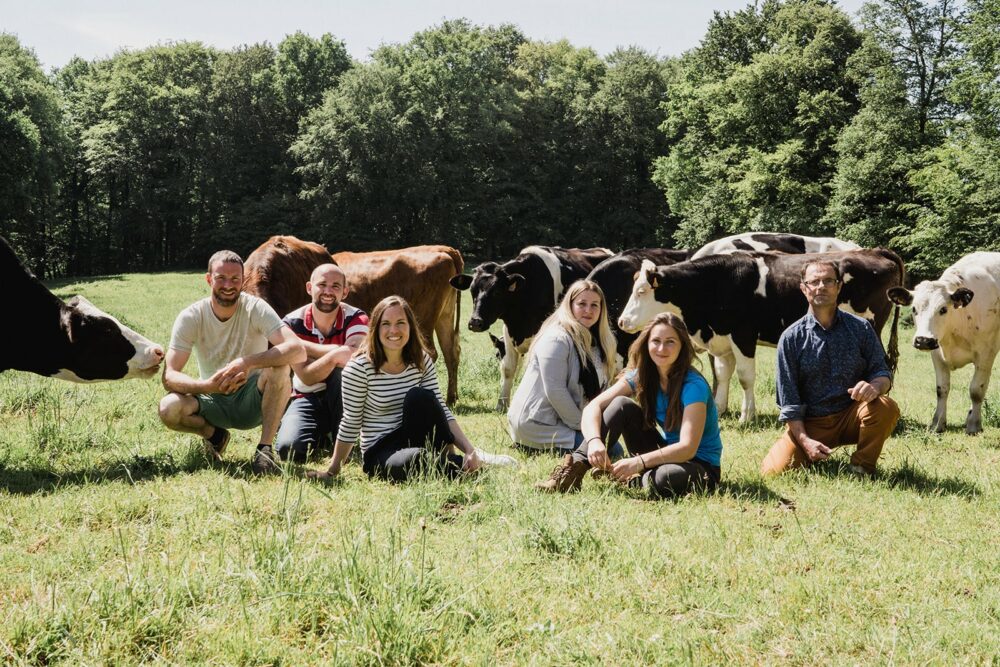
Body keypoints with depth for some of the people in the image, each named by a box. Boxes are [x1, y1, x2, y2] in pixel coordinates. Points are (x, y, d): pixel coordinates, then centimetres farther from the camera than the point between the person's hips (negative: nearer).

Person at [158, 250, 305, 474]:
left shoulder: (256, 308, -14)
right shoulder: (190, 317, -11)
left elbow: (297, 350, -29)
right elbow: (169, 376, -18)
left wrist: (247, 362, -42)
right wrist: (208, 386, -38)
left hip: (253, 400, -2)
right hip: (214, 402, 2)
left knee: (278, 368, -32)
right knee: (168, 409, -28)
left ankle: (265, 449, -20)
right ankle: (214, 434, 4)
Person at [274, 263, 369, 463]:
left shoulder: (356, 318, -13)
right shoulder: (292, 323, -11)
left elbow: (352, 357, -35)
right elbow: (306, 377, -19)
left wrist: (305, 346, -26)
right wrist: (334, 353, -34)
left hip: (345, 399, -1)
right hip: (308, 399, 1)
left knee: (346, 369, -34)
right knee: (288, 448, -27)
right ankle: (321, 434, 10)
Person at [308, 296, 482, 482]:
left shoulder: (422, 360, 0)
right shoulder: (359, 367, -11)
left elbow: (441, 410, -3)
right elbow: (350, 424, -5)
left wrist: (469, 450, -16)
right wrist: (332, 472, -2)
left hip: (414, 441, 4)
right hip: (379, 453, -4)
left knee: (419, 396, -25)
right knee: (413, 461, -39)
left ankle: (447, 461, -15)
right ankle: (452, 467, -11)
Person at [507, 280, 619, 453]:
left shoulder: (595, 341, 12)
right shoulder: (556, 339, -17)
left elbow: (597, 388, 11)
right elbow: (555, 391, -21)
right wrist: (581, 426, -15)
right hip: (538, 424, -9)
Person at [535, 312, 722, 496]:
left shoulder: (693, 386, -22)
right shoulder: (641, 375, -5)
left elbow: (688, 448, -30)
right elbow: (593, 406, -14)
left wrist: (639, 462, -43)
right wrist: (594, 440, -36)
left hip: (701, 466, -5)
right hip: (665, 452, 5)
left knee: (665, 479, -41)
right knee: (621, 405, -15)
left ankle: (630, 481, -8)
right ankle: (575, 467, -21)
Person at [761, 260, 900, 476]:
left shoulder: (860, 329, 1)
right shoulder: (791, 338, -3)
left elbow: (882, 372, 0)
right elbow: (788, 399, -4)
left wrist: (875, 386, -26)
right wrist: (805, 441, -15)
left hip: (851, 418, 1)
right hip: (809, 423, 0)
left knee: (886, 407, -30)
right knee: (774, 470, -21)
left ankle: (861, 467, -7)